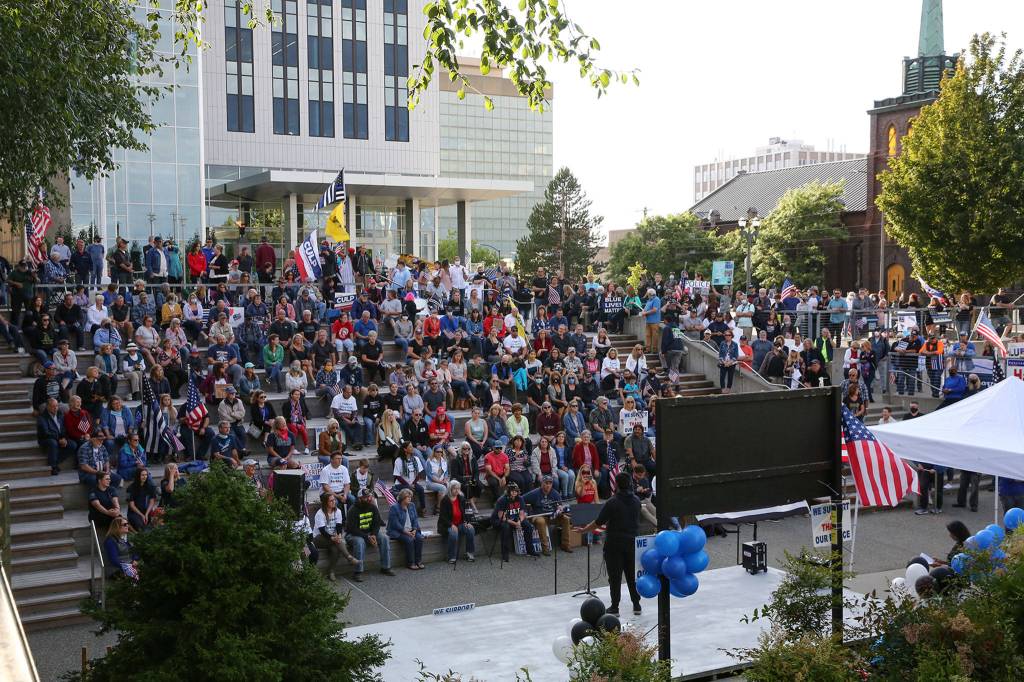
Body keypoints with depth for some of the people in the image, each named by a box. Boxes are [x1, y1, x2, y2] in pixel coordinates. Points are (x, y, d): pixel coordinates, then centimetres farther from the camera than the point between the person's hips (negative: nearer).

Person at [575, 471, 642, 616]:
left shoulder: (612, 503, -17)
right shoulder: (636, 501, 0)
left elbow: (597, 523, -13)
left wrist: (583, 530, 3)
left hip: (614, 544, -5)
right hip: (632, 542, 5)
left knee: (615, 576, 3)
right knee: (632, 574, 14)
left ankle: (614, 607, 8)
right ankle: (637, 605, 19)